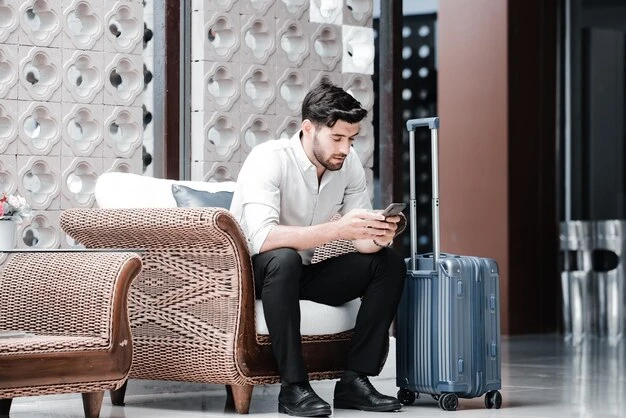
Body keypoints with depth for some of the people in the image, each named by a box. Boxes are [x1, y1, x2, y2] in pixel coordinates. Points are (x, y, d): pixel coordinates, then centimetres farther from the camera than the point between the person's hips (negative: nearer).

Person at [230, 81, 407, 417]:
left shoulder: (348, 163, -5)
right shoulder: (269, 159, -24)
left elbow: (361, 241, -4)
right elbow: (262, 237, -38)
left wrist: (378, 236, -29)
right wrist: (337, 229, -45)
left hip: (301, 273, 7)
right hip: (250, 272, -6)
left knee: (389, 264, -10)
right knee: (284, 258, -39)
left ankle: (355, 380, -13)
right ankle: (293, 387, -31)